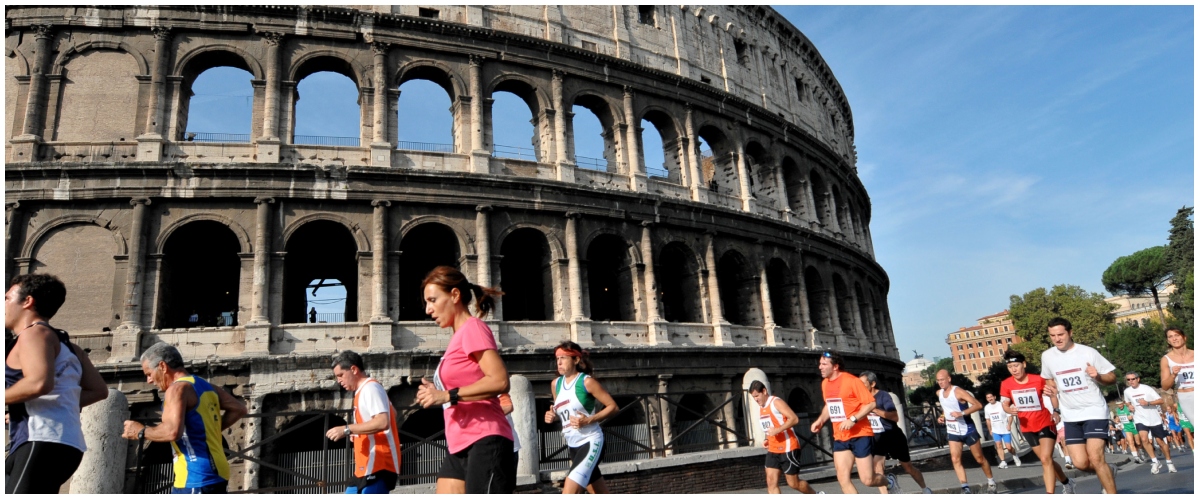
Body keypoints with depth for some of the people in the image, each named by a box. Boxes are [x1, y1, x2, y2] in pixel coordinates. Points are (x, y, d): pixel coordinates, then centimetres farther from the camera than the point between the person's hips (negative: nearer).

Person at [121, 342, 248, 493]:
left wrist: (140, 432, -7)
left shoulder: (177, 389, -11)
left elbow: (173, 432, -23)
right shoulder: (207, 387, 16)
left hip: (196, 479, -9)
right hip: (216, 475, 9)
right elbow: (239, 409, 19)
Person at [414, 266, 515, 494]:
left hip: (484, 442, -9)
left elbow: (500, 381, -21)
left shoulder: (472, 328, -8)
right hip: (461, 446, 9)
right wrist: (438, 393, 5)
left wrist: (448, 395, -18)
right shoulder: (459, 336, 16)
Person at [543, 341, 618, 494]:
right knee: (598, 493, 15)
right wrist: (553, 416, 0)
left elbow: (613, 407, -10)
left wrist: (589, 420, -21)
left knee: (569, 492, -20)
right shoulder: (555, 384, 6)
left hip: (590, 441, -7)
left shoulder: (587, 382, -12)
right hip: (573, 445, 7)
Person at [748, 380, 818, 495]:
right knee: (771, 482, -3)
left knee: (794, 483, 4)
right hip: (773, 450, 8)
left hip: (788, 448, -8)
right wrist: (767, 440, 8)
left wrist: (778, 430, -30)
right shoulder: (761, 408, 12)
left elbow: (794, 419, -23)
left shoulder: (777, 402, -14)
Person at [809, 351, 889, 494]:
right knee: (843, 479, -2)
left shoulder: (851, 380, -15)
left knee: (867, 480, -2)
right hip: (840, 438, 7)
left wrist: (853, 419, -26)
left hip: (860, 435, -6)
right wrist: (820, 421, 8)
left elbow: (871, 403, -17)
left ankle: (888, 482, 33)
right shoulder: (825, 383, 8)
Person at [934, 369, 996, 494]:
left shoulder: (958, 391, -20)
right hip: (952, 432, 5)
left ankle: (991, 481, 30)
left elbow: (978, 405, -26)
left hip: (967, 430, -5)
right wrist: (942, 416, 4)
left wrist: (962, 413, -34)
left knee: (980, 459, 9)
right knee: (955, 460, -8)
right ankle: (965, 487, -6)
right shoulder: (939, 393, 3)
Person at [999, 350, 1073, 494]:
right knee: (1047, 460, 18)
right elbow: (1004, 404, -4)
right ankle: (1067, 482, 43)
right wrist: (1010, 410, -26)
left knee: (1046, 459, -18)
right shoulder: (1006, 384, -11)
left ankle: (1050, 495, -18)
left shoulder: (1038, 380, -15)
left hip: (1045, 424, -4)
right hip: (1027, 428, 4)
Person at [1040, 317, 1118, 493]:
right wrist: (1057, 408, 11)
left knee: (1095, 458, -14)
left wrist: (1098, 376, -24)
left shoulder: (1088, 352, -9)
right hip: (1070, 416, 4)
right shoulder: (1047, 356, 1)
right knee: (1080, 463, -2)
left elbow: (1112, 377, -3)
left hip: (1094, 411, -4)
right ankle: (1108, 473, 30)